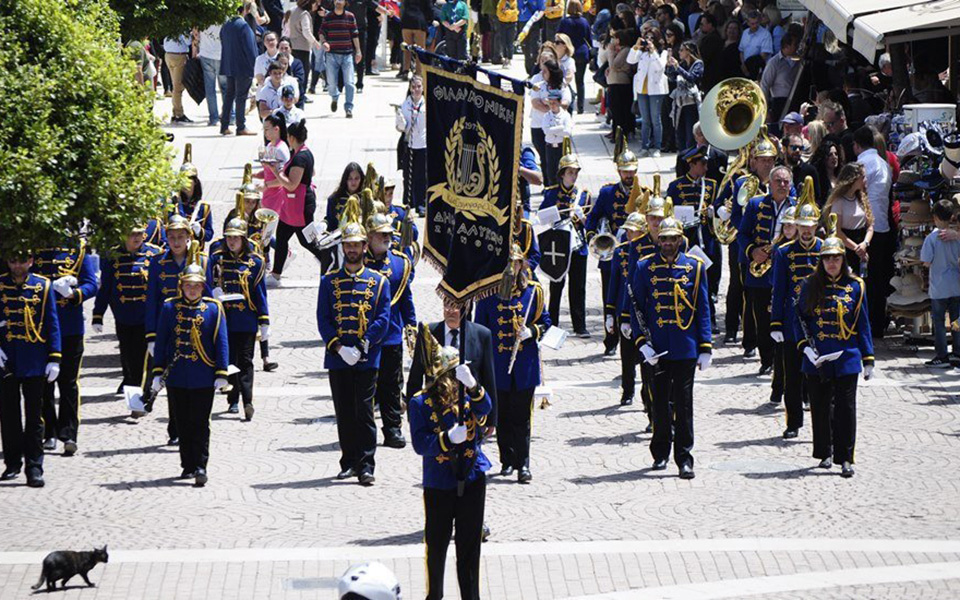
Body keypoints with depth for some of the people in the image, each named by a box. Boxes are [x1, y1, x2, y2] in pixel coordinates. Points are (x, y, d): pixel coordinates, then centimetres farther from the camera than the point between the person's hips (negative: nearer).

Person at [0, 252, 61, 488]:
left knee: (34, 415, 1)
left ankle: (34, 468, 3)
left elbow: (52, 324, 2)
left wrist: (54, 358, -4)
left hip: (34, 361, -1)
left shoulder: (43, 286, 1)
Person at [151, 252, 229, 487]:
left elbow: (222, 342, 1)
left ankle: (200, 467, -4)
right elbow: (161, 341, 6)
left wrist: (221, 373, -5)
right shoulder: (170, 307, 4)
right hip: (176, 378, 2)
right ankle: (188, 465, 21)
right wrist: (158, 372, 3)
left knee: (200, 424, -4)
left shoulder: (213, 308, 0)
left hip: (203, 378, -2)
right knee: (183, 424, 10)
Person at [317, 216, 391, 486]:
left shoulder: (378, 282, 5)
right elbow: (323, 319, 2)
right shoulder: (329, 281, 8)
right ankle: (349, 462, 17)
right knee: (344, 413, 7)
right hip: (338, 359, 2)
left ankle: (366, 466, -5)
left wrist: (361, 348, -12)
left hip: (366, 359, -2)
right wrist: (339, 348, -12)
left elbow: (382, 319, -1)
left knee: (364, 412, -5)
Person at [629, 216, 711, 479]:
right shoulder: (645, 267, 3)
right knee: (660, 401, 8)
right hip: (657, 348, 0)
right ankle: (661, 454, 22)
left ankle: (684, 458, 3)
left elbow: (703, 309, 5)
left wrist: (705, 348, 0)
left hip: (685, 347, 0)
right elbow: (637, 307, 3)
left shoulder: (695, 267, 4)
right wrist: (643, 343, -8)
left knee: (683, 403, 0)